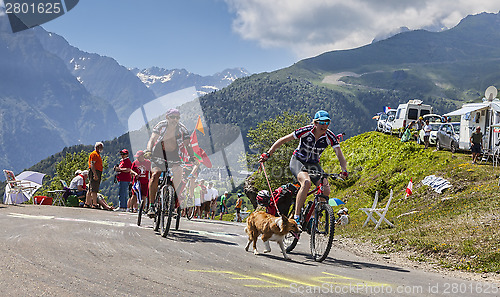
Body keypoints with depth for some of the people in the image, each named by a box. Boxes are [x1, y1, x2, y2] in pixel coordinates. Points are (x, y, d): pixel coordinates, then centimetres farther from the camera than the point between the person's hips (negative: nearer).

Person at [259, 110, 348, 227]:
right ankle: (296, 216, -28)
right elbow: (283, 140, -14)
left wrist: (344, 170, -38)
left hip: (314, 164, 4)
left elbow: (339, 155, -20)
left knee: (326, 190, -18)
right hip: (298, 161, -4)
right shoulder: (306, 131, -21)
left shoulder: (330, 137, -16)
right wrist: (268, 154, -17)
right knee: (306, 182, -34)